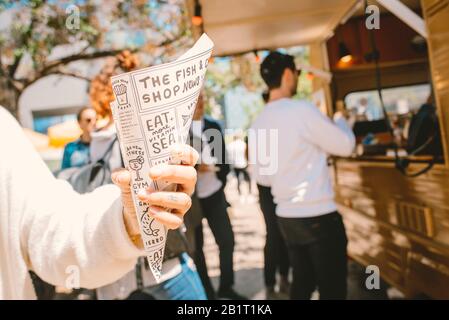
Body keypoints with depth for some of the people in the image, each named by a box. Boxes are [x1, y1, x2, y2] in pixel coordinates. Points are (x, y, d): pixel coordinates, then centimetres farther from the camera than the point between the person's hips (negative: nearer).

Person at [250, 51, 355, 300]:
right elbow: (345, 146, -5)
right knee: (332, 288, 7)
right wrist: (339, 119, 14)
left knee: (302, 282, 20)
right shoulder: (302, 110, -15)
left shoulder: (258, 124, 5)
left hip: (286, 217, 7)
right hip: (319, 216, -7)